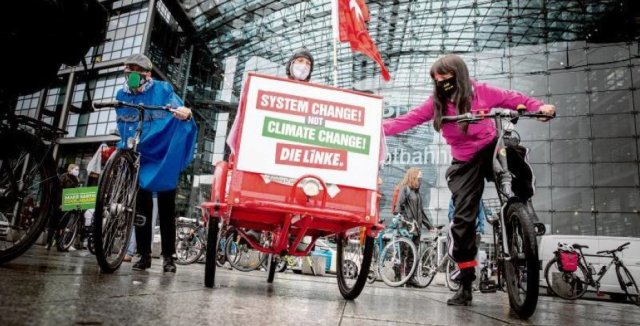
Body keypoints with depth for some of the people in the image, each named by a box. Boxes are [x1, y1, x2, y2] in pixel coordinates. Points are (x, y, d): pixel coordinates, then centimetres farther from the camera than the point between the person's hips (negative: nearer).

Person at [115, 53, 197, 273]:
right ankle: (144, 254, 15)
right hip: (137, 158, 4)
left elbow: (179, 111, -14)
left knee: (166, 208, 1)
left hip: (164, 157, -3)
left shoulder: (163, 90, -4)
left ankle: (169, 256, 9)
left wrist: (186, 115, -36)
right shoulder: (122, 96, 9)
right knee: (141, 207, 5)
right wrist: (122, 148, 11)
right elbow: (122, 129, 19)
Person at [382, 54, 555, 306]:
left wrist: (539, 107, -17)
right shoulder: (436, 103, -3)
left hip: (491, 150, 0)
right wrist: (378, 127, -20)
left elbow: (512, 98, 0)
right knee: (462, 219, -4)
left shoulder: (480, 92, -6)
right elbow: (407, 120, -8)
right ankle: (465, 285, 7)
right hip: (465, 163, 1)